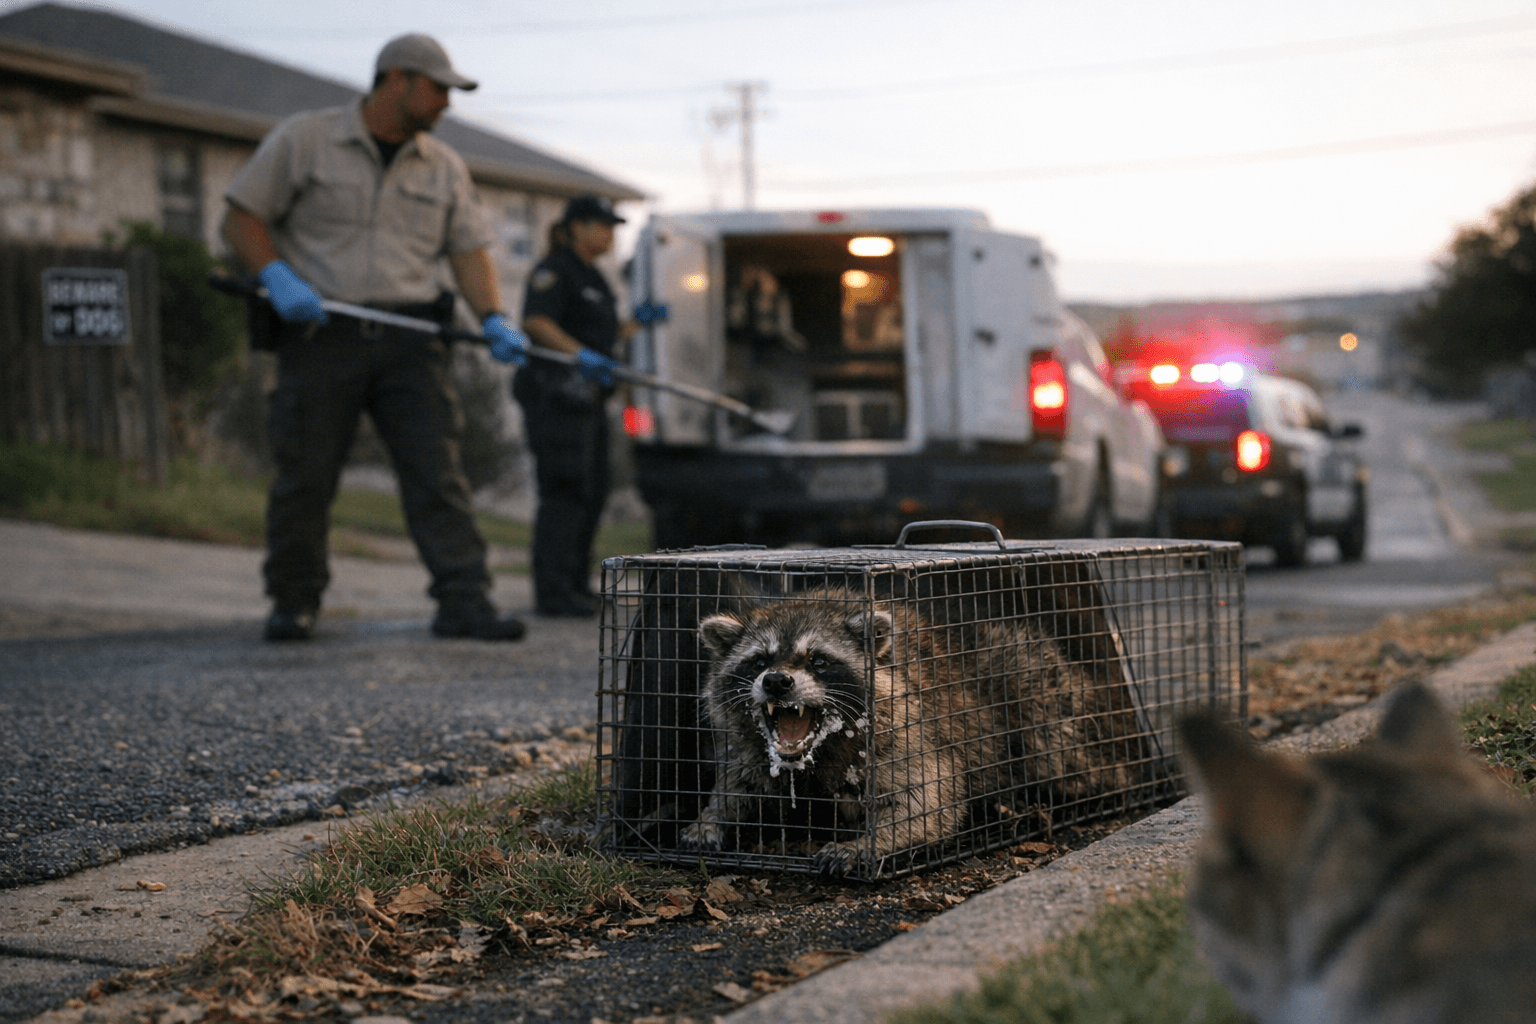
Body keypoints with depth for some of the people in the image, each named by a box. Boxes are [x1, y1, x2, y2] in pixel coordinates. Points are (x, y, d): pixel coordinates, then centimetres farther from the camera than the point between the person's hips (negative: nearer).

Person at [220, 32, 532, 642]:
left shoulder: (444, 167, 14)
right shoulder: (303, 140, 2)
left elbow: (469, 250, 9)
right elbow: (241, 219, 2)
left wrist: (493, 320, -8)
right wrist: (278, 277, -15)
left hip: (410, 340, 3)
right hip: (321, 334, -3)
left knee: (437, 471, -6)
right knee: (304, 476, 1)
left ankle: (464, 601, -7)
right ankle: (294, 601, 16)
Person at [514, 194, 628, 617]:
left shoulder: (591, 277, 22)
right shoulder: (554, 270, -8)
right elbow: (535, 323, -21)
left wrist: (635, 324, 10)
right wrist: (581, 354, -31)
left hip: (585, 397, 10)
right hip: (556, 394, -10)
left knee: (592, 491, 12)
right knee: (564, 491, -13)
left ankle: (576, 584, 20)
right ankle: (553, 591, -13)